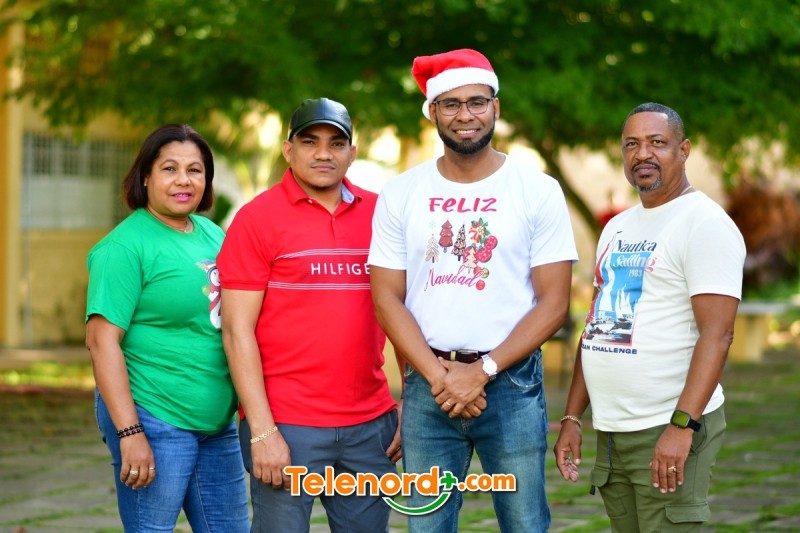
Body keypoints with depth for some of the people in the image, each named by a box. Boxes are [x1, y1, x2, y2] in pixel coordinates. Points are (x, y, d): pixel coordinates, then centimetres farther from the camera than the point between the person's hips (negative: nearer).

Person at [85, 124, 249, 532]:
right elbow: (102, 338, -17)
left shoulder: (212, 234, 11)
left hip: (218, 423, 8)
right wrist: (129, 432, -23)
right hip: (156, 423, -7)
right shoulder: (126, 246, -11)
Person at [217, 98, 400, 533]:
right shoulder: (257, 219, -2)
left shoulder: (377, 213, 8)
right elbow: (238, 330, -6)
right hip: (288, 428, -4)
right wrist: (262, 431, -12)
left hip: (372, 427, 4)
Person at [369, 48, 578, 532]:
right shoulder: (401, 194, 4)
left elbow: (554, 302, -4)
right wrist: (438, 375, -11)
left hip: (511, 382, -2)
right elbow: (387, 297, 2)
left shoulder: (539, 190, -1)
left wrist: (483, 371, -13)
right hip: (426, 384, 2)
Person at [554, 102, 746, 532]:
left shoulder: (704, 223, -8)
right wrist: (572, 418, 14)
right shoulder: (617, 228, 17)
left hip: (670, 430, -7)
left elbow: (717, 334, -17)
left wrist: (682, 426, -25)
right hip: (611, 431, 7)